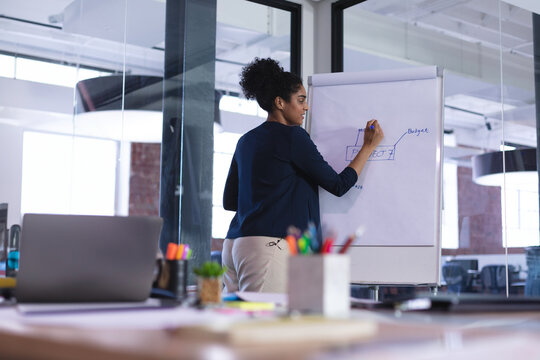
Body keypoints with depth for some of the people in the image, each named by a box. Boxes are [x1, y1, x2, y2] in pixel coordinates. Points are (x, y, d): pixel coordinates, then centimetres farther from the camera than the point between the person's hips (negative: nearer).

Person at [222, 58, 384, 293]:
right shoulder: (292, 136, -5)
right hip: (269, 245, -9)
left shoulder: (246, 141, 18)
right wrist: (369, 146, 9)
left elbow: (229, 200, 21)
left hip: (235, 244, 9)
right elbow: (339, 185, -2)